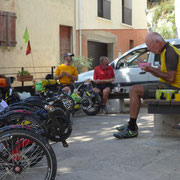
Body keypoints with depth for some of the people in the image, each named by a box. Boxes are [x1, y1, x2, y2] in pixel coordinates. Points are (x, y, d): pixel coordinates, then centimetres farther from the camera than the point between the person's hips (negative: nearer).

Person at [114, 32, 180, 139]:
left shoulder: (170, 53, -18)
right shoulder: (165, 51, 16)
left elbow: (171, 78, -24)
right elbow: (160, 73, 21)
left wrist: (152, 69, -15)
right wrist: (149, 69, 2)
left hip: (171, 87, -11)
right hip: (166, 86, 11)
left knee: (134, 90, -17)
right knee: (135, 90, 16)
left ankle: (132, 129, -15)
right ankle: (132, 125, 14)